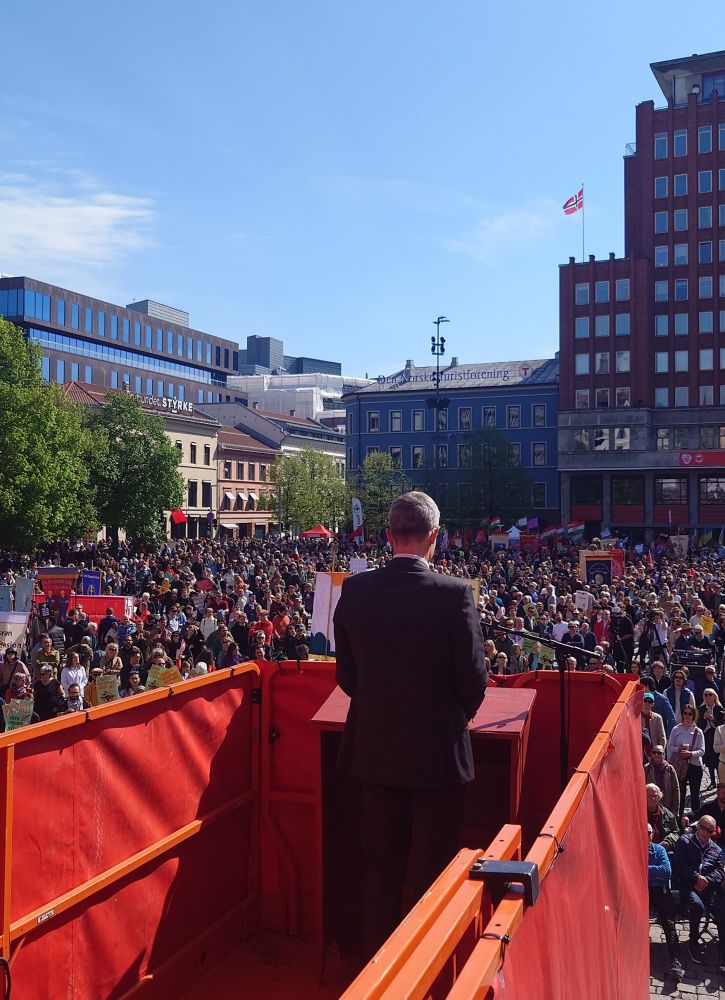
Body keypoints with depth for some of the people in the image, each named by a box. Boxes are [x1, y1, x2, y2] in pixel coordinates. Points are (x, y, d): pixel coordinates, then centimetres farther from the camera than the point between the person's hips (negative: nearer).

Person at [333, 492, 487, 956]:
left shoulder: (356, 589, -7)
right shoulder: (454, 593, -17)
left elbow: (347, 673, 1)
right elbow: (473, 678, -12)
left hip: (376, 749, 4)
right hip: (437, 751, -3)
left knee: (382, 866, 19)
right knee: (435, 870, 11)